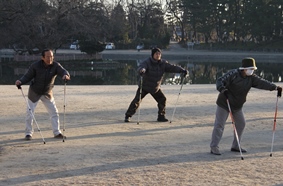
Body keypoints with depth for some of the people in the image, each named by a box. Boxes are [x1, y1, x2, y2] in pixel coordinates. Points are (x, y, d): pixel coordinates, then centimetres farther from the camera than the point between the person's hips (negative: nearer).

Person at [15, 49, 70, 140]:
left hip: (47, 93, 2)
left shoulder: (55, 65, -16)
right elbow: (27, 76, -16)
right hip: (34, 92, -2)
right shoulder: (35, 66, -20)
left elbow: (63, 71, -29)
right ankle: (28, 133, 12)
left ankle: (57, 132, 13)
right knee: (29, 112, -1)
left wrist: (65, 75, -54)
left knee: (54, 112, 1)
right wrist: (20, 81, -35)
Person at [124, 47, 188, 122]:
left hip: (156, 88, 5)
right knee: (137, 101, -10)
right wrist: (142, 70, -62)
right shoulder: (147, 62, -20)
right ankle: (128, 116, 1)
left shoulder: (163, 63, -5)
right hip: (144, 86, -5)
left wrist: (182, 70, -20)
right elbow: (140, 67, -38)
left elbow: (172, 67, -7)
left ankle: (161, 116, 17)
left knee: (162, 99, 1)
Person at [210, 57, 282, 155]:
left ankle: (235, 146, 20)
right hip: (224, 103, -7)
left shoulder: (251, 78, -3)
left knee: (241, 124, 7)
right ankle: (214, 147, -1)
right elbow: (220, 81, -22)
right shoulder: (233, 74, -20)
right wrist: (222, 89, -43)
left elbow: (262, 83, -15)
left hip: (238, 106, 7)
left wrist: (275, 87, -29)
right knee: (219, 125, -6)